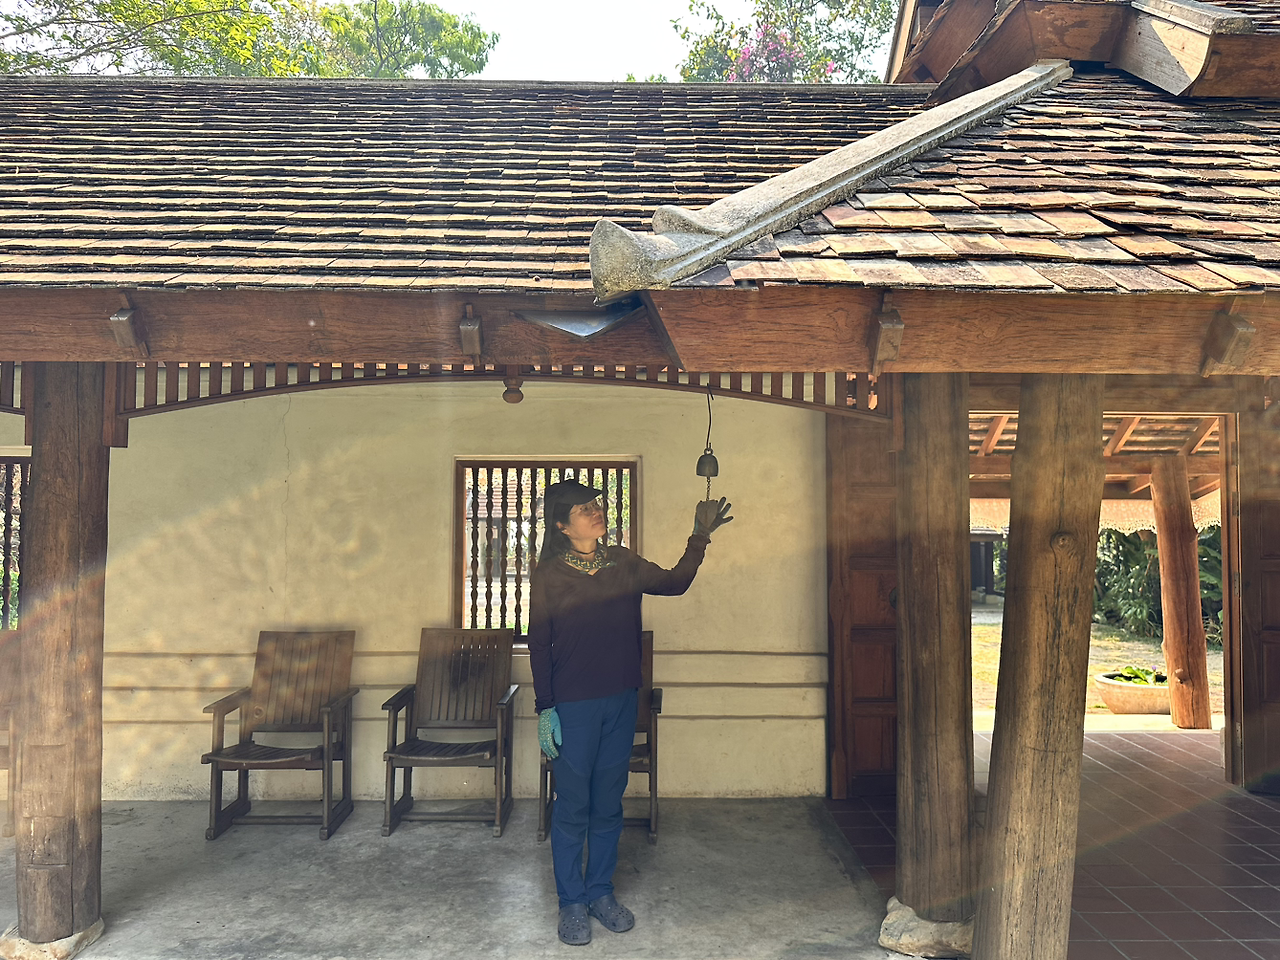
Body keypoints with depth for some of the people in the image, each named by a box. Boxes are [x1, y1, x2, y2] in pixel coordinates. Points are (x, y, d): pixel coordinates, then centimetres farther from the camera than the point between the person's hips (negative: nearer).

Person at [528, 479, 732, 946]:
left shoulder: (624, 563, 6)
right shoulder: (549, 575, -6)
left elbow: (675, 583, 12)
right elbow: (539, 645, -5)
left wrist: (700, 537, 2)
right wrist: (544, 708, -8)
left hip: (621, 701, 4)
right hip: (572, 705, -4)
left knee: (608, 802, 13)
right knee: (572, 806, 5)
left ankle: (601, 892, 28)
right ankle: (572, 902, 20)